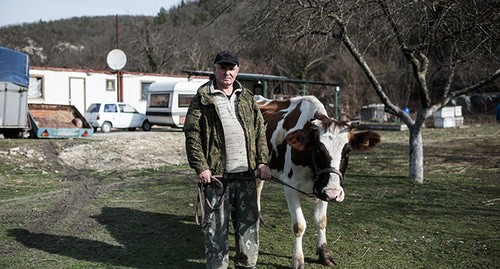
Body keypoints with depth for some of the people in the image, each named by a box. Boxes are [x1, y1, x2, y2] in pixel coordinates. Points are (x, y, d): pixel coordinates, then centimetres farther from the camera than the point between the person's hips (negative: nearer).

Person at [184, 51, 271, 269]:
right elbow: (192, 134, -5)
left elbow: (260, 132, 13)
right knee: (216, 225, 2)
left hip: (246, 173, 4)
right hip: (216, 175, -4)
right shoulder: (202, 99, -1)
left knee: (249, 222, 12)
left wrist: (262, 161, 4)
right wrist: (200, 167, -12)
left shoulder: (247, 98, 13)